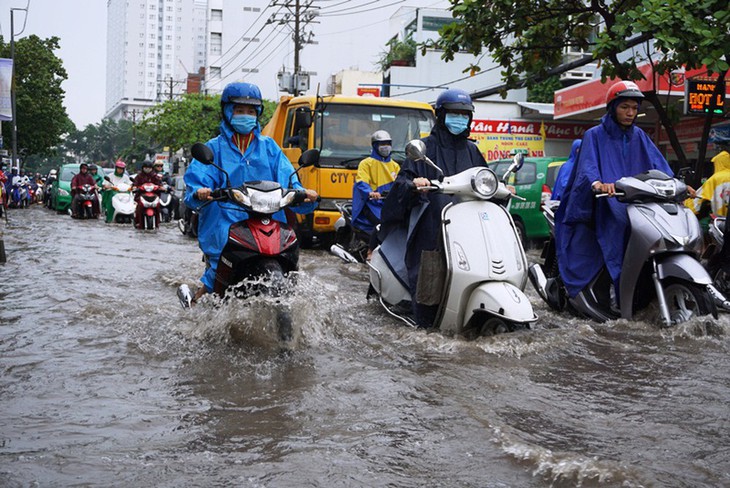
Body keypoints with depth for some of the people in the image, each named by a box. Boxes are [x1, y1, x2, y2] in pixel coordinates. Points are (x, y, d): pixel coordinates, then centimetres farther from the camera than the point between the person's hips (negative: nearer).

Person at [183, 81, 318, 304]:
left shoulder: (269, 146, 20)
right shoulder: (214, 148, 14)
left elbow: (287, 180, 10)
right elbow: (196, 179, 1)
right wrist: (199, 193, -22)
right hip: (225, 224, -2)